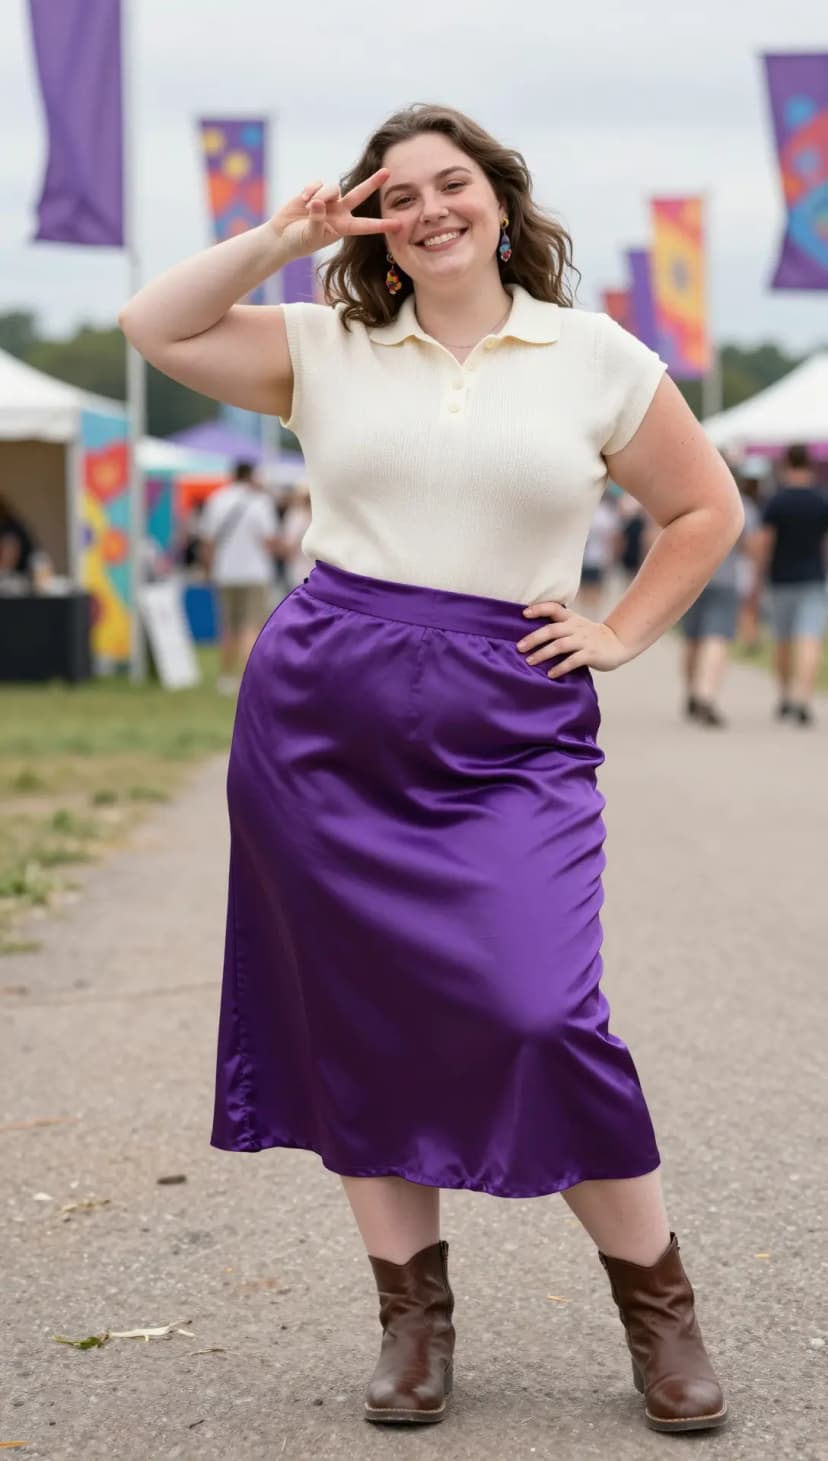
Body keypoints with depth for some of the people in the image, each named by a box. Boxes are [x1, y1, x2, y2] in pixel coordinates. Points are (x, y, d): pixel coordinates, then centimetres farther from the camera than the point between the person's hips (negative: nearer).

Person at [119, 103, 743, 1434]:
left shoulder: (596, 358, 7)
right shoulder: (326, 347, 10)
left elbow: (707, 508, 16)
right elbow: (156, 328, 8)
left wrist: (623, 634, 7)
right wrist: (284, 238, 4)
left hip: (512, 730, -2)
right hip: (325, 721, 2)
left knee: (542, 1015, -14)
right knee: (357, 1021, 4)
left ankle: (657, 1299, 5)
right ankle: (412, 1312, 19)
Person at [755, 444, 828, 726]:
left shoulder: (776, 500, -7)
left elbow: (765, 542, -9)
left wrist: (761, 574, 3)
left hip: (782, 579, 0)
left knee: (782, 641, 15)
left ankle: (785, 697, 27)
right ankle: (803, 698, -23)